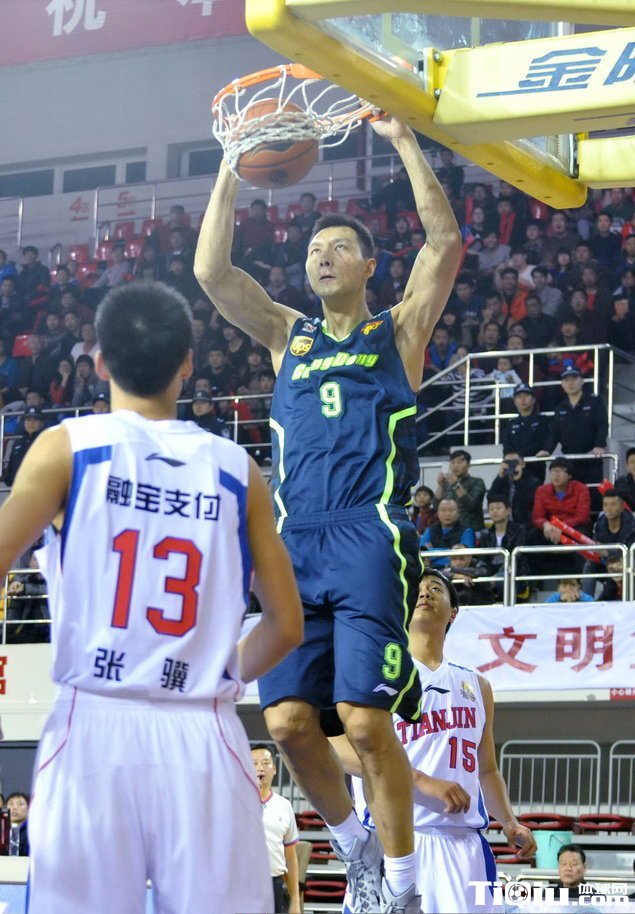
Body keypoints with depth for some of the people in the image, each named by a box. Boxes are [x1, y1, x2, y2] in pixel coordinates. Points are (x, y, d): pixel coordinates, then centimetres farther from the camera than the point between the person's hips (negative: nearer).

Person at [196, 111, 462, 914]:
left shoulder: (398, 329, 14)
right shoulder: (287, 335, 22)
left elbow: (445, 240, 2)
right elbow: (211, 272, 9)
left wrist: (402, 142, 2)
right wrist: (232, 170, 6)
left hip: (368, 540, -4)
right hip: (294, 546, 4)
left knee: (365, 720, -14)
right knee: (288, 720, -6)